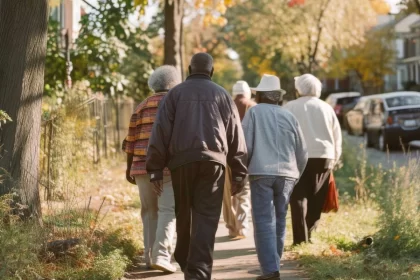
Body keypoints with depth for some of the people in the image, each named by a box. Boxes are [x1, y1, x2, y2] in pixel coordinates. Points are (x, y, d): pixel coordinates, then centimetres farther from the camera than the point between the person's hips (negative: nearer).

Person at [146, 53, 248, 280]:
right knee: (206, 219, -4)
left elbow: (161, 132, 3)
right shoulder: (222, 95, 13)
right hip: (213, 161, -1)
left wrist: (156, 169, 4)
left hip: (181, 161, 1)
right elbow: (236, 137, 11)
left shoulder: (176, 93, 11)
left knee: (183, 216, 16)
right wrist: (238, 174, 13)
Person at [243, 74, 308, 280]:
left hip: (261, 173, -3)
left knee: (264, 222, -5)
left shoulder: (254, 112, 3)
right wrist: (295, 175, 27)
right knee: (279, 221, 14)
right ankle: (274, 263, 21)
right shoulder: (289, 116, 13)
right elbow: (302, 153, 15)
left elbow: (245, 145, -3)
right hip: (286, 174, 4)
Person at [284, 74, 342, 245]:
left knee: (299, 198, -2)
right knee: (316, 200, 9)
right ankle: (311, 236, 7)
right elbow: (337, 136, 13)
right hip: (323, 157, 3)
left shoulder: (290, 108, 1)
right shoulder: (326, 108, 11)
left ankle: (301, 239, -9)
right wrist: (334, 159, 20)